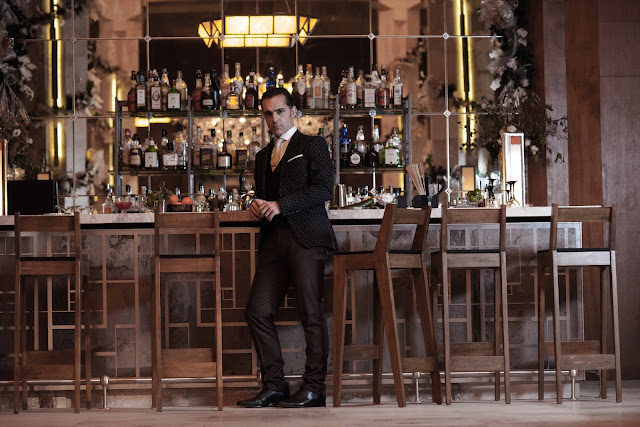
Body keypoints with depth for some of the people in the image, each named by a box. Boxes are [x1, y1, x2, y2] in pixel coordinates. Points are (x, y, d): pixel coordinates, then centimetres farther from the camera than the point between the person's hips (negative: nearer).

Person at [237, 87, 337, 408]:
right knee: (258, 312, -2)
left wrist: (279, 205, -13)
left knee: (311, 314, -8)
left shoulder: (313, 145, 5)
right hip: (273, 240, 7)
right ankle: (274, 385, 4)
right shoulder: (263, 156, 26)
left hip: (306, 237, -7)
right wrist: (257, 205, 6)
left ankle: (314, 387, -4)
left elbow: (323, 188, -7)